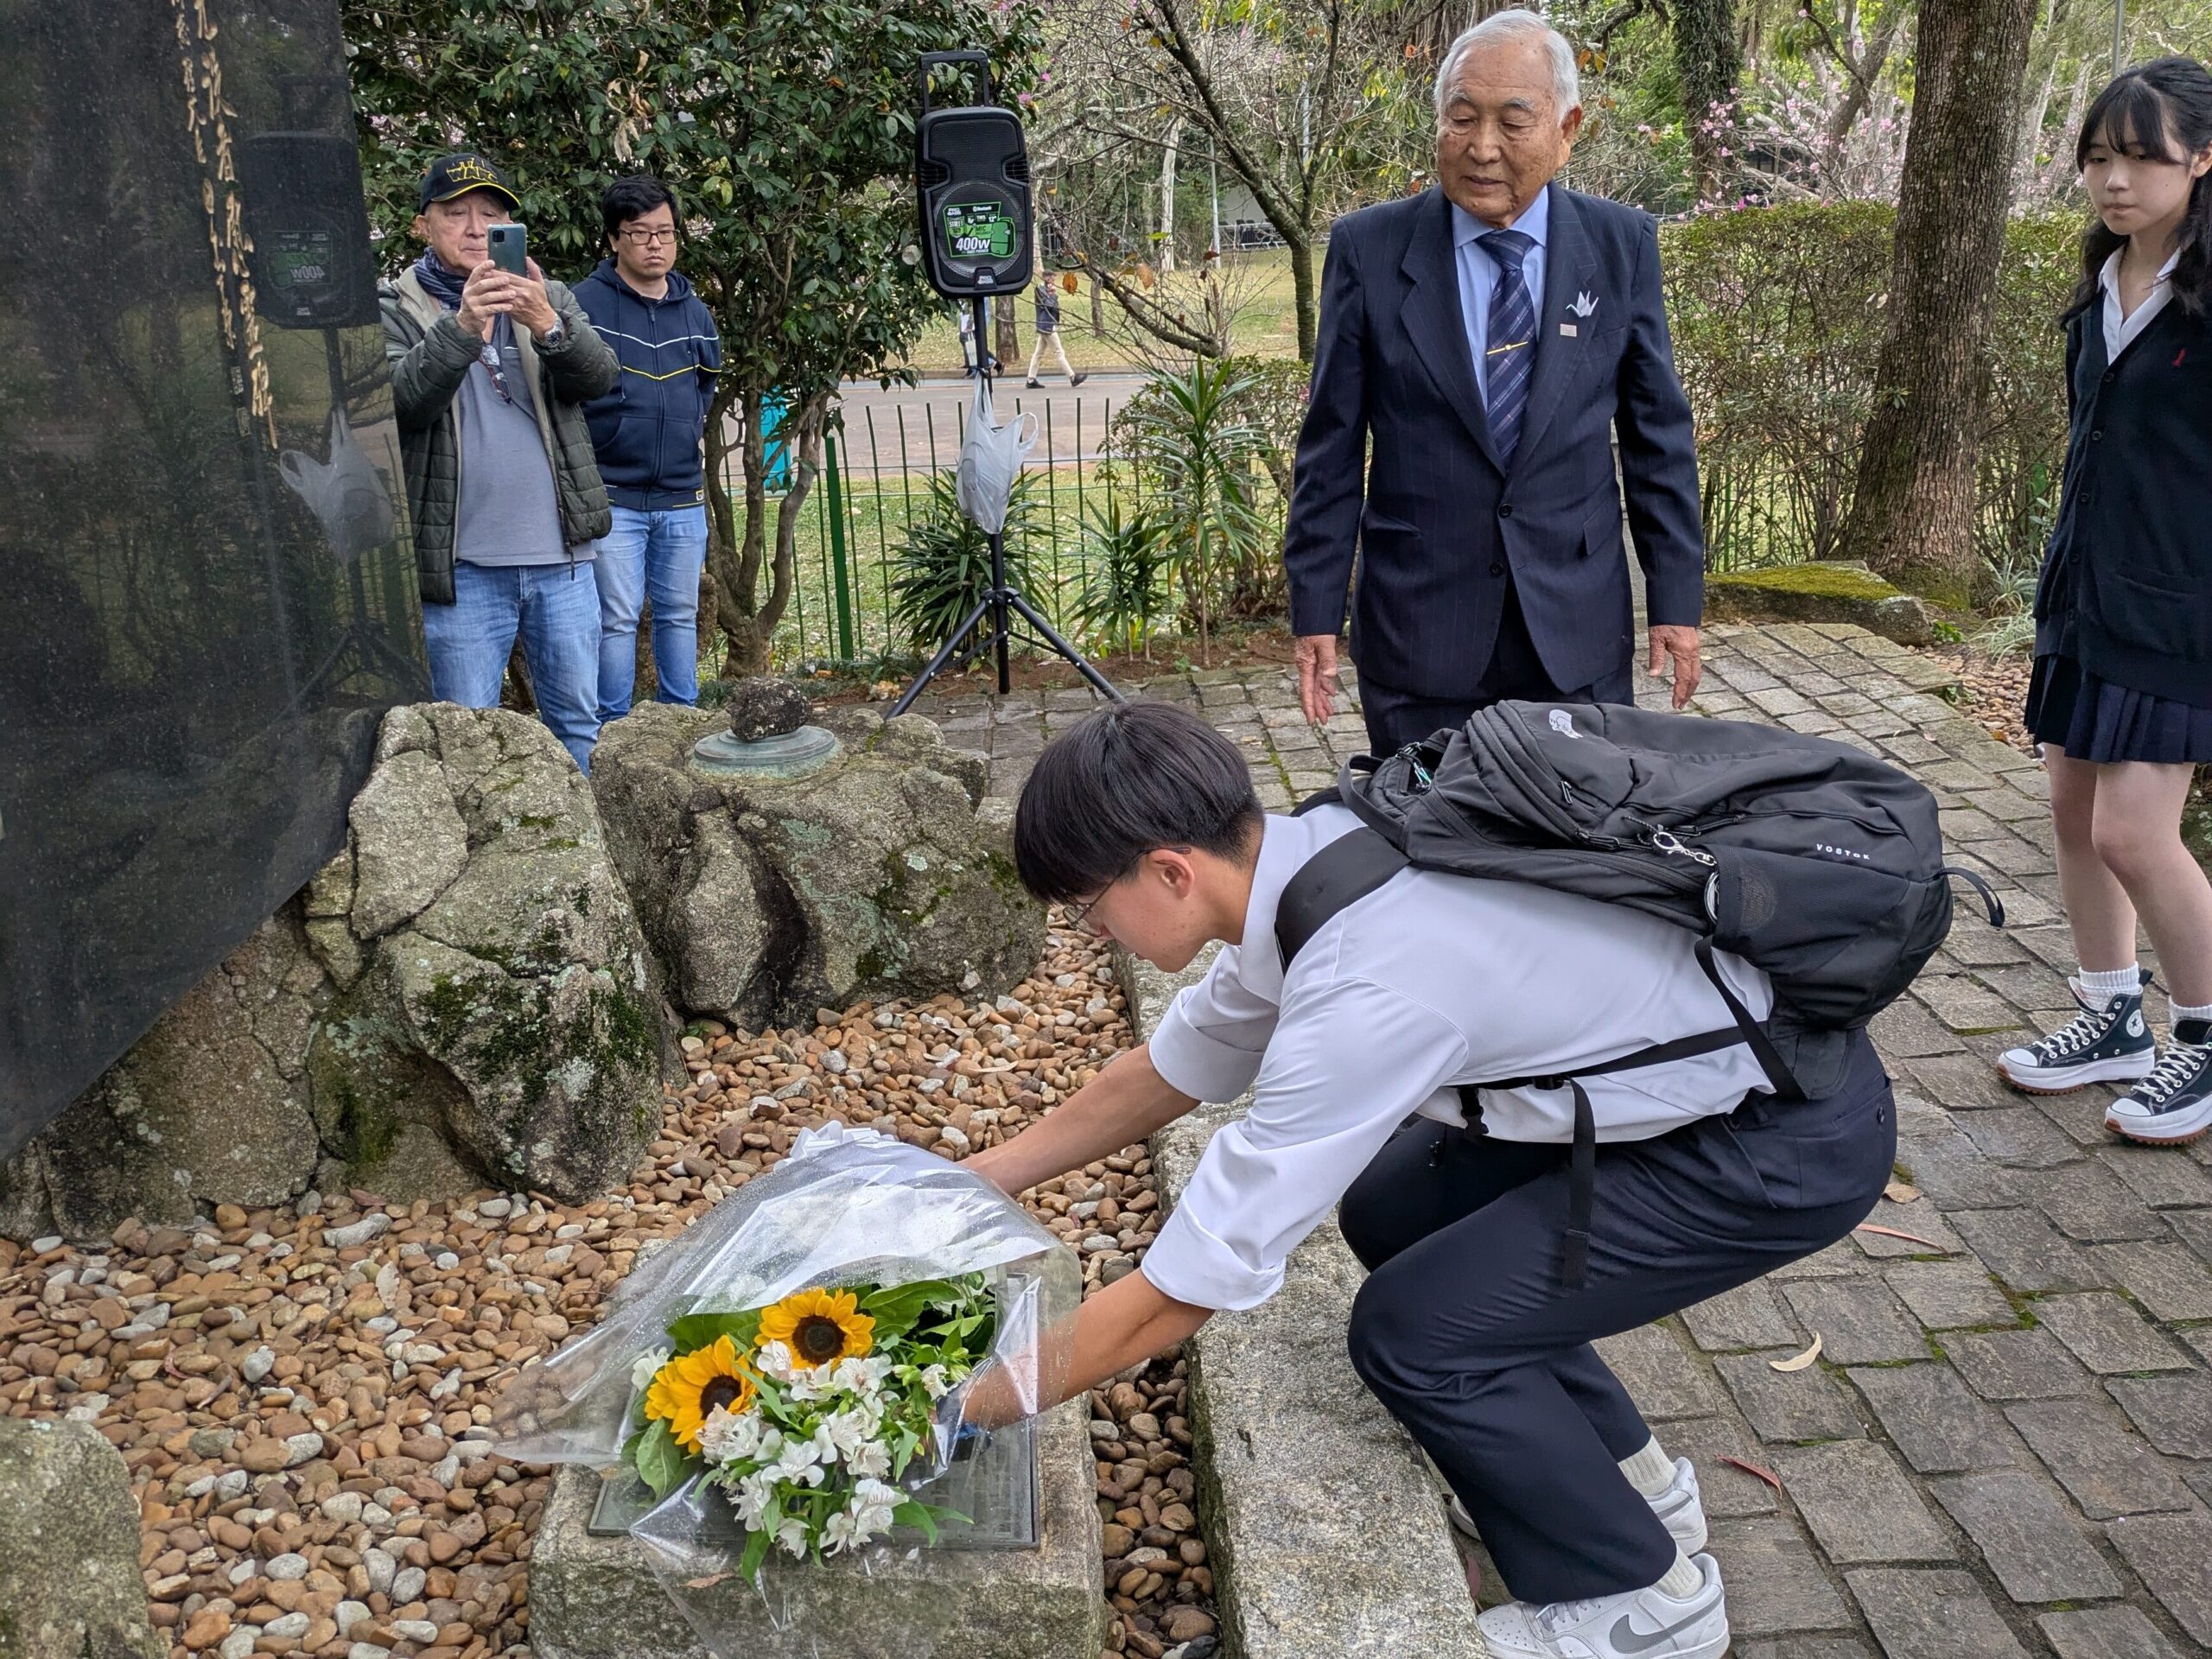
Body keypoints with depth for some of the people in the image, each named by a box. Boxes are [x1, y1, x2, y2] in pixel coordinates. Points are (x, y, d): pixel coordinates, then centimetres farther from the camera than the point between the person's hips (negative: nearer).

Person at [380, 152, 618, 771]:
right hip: (461, 564, -3)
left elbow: (599, 375, -6)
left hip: (562, 556, 3)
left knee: (579, 722, 12)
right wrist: (461, 327, -32)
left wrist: (548, 326, -27)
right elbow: (402, 397, -16)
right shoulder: (396, 309, 3)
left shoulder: (548, 299, 12)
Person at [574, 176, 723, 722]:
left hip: (683, 498, 5)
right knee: (617, 620, -3)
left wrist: (689, 429, 13)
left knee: (680, 615, 11)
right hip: (612, 498, -5)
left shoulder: (696, 312, 12)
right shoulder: (584, 304, -6)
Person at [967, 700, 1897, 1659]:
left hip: (1791, 1141, -8)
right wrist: (975, 1182, 14)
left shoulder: (1367, 992, -32)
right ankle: (1628, 1480, 30)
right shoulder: (1311, 862, -6)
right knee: (1391, 1215, 12)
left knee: (1415, 1333, -10)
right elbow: (1170, 1072, 11)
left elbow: (1181, 1294, -24)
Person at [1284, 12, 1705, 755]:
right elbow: (1332, 447, -1)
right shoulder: (1368, 248, -3)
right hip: (1418, 625, -1)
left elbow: (1658, 434, 6)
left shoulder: (1621, 244, 2)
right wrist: (1316, 610, -3)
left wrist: (1676, 596, 4)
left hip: (1579, 626, 2)